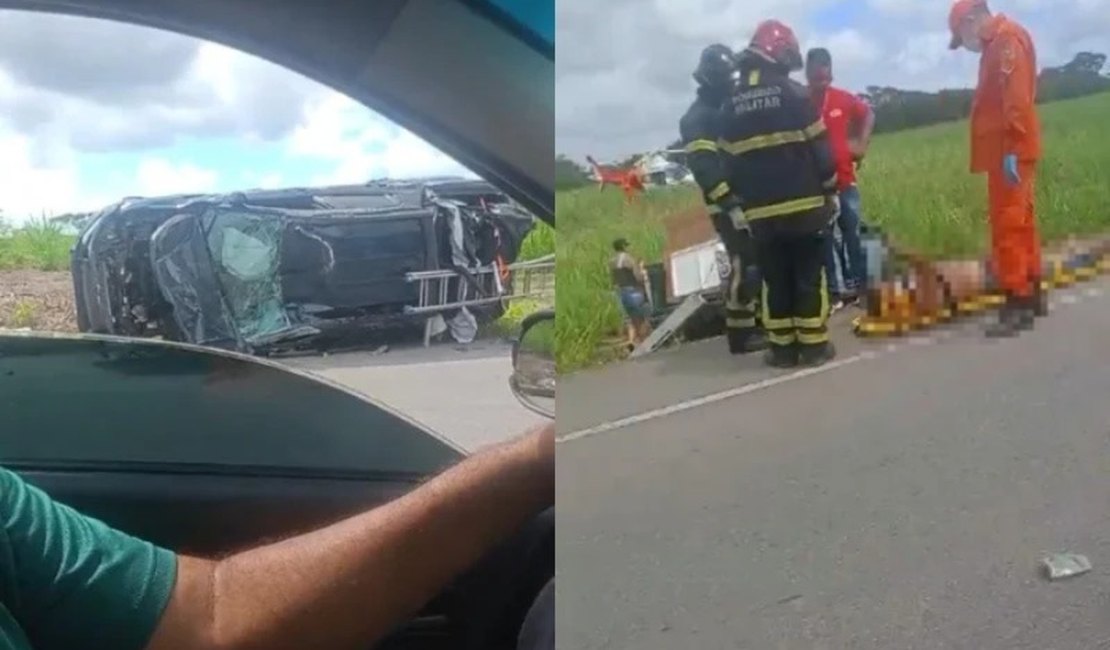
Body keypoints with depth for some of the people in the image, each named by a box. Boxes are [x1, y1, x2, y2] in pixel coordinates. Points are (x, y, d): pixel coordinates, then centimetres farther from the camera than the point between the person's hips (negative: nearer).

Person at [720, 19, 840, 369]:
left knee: (774, 280, 8)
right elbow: (821, 149, -5)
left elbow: (730, 163, 9)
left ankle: (782, 347, 12)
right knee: (809, 276, 4)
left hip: (761, 212, 3)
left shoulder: (732, 108, 7)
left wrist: (744, 201, 17)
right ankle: (814, 345, 7)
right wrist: (830, 190, 6)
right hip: (804, 205, -3)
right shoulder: (795, 94, -6)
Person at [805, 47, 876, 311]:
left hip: (845, 179, 3)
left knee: (852, 233, 11)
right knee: (825, 238, 5)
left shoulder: (844, 99, -2)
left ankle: (856, 285, 22)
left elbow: (868, 115, 17)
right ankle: (836, 290, 11)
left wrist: (861, 143, 6)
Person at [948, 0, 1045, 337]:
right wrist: (1008, 149, 15)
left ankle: (1017, 305, -11)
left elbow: (1016, 98, -20)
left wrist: (1010, 149, -25)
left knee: (1008, 225, -11)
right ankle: (1032, 296, 24)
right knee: (1020, 222, 15)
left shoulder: (1007, 38, -9)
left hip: (1009, 152, -10)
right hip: (1007, 151, 10)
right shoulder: (998, 44, 21)